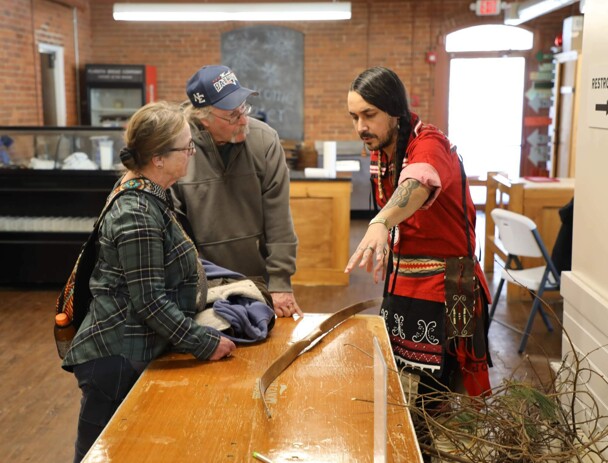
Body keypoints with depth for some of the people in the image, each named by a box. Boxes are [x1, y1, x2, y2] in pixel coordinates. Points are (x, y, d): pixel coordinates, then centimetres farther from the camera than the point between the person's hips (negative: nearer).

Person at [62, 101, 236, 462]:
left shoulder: (150, 197, 7)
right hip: (115, 357, -9)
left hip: (131, 353, 9)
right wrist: (204, 343, -16)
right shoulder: (138, 215, -23)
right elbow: (148, 301, -23)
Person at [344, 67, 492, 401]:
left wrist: (380, 223, -63)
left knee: (438, 392, -1)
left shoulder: (429, 145, -20)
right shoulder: (378, 153, 5)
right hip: (400, 283, 8)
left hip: (444, 289, -8)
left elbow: (417, 185, -44)